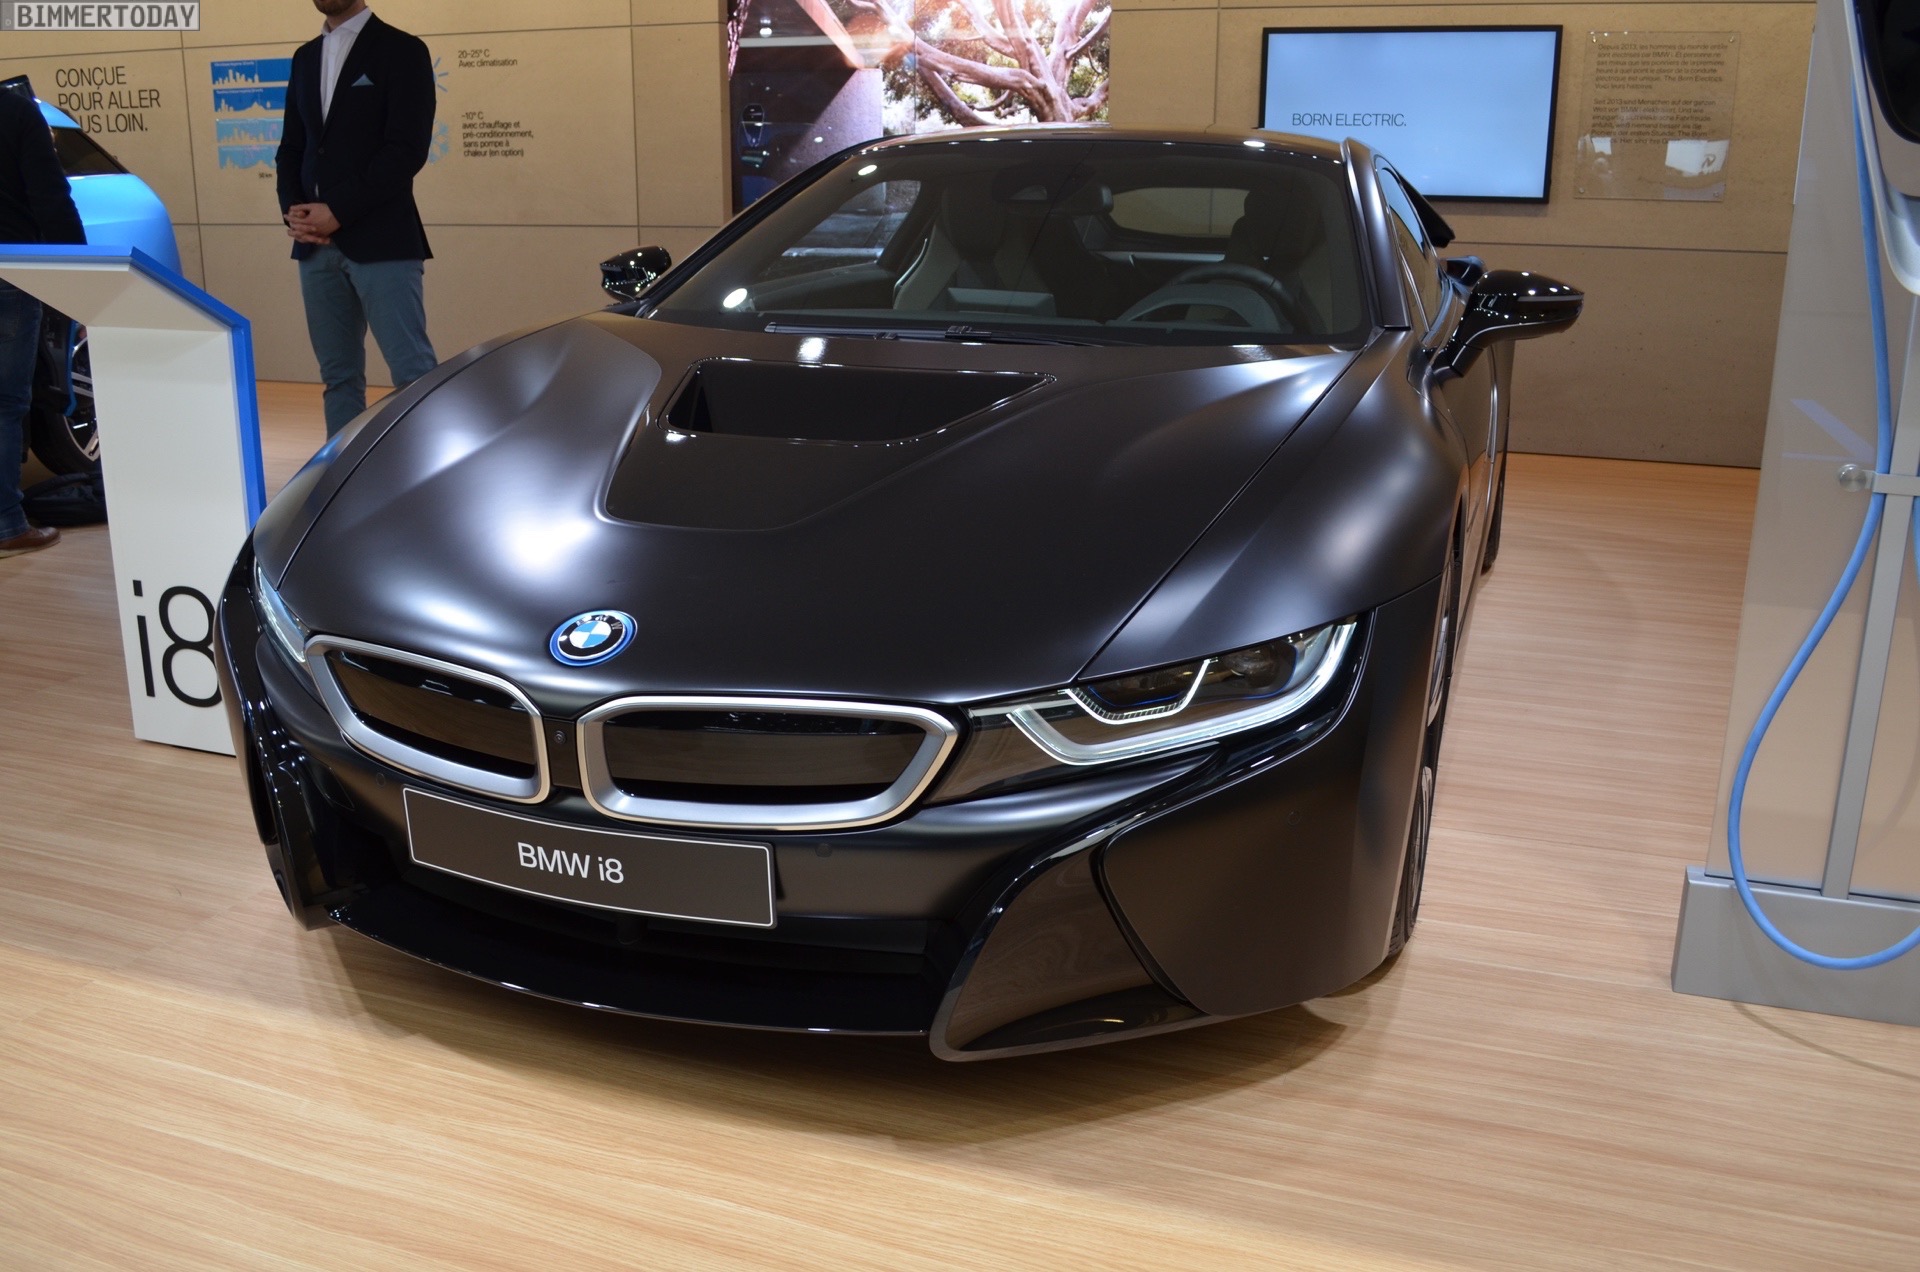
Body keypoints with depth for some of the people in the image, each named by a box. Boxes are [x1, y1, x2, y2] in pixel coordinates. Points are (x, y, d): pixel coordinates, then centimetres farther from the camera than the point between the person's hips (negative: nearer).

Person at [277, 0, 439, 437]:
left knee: (413, 373, -10)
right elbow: (291, 148, 19)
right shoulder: (305, 58, 19)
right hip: (316, 245, 6)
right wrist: (293, 209, -1)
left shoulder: (401, 50, 0)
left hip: (381, 242, -6)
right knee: (338, 375, 7)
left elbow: (407, 149, -10)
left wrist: (338, 211, -13)